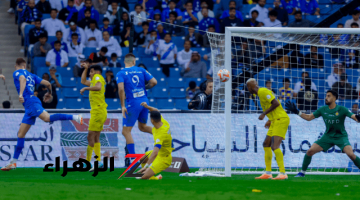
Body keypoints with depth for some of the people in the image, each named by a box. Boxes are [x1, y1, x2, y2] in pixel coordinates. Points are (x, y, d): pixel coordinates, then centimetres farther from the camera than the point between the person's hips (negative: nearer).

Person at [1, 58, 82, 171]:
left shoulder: (17, 73, 6)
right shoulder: (31, 76, 25)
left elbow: (23, 79, -18)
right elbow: (47, 83, 21)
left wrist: (21, 94, -31)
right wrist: (49, 94, 40)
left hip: (31, 102, -9)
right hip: (29, 107, 9)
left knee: (47, 118, -33)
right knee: (21, 135, 8)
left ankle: (74, 117, -42)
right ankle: (13, 162, 9)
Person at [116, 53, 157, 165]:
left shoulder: (121, 74, -4)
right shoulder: (141, 70, 7)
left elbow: (121, 89, -20)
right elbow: (154, 82, -1)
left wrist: (122, 106, -15)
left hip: (133, 104, -5)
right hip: (144, 101, 5)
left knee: (126, 131, 2)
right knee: (142, 127, 26)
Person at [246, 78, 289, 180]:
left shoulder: (263, 91, -11)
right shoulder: (260, 93, 19)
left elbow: (276, 103, -20)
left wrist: (264, 114, -14)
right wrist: (270, 120, 21)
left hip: (281, 120, -11)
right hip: (275, 121, 11)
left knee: (275, 146, -19)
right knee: (266, 145, 15)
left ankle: (283, 173, -22)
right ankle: (268, 173, 21)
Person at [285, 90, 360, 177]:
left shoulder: (341, 109, -13)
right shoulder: (323, 110, -1)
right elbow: (309, 117, 7)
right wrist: (297, 112, -2)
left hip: (341, 136, -4)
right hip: (328, 136, 4)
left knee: (350, 154, -27)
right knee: (310, 151, -8)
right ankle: (302, 172, 9)